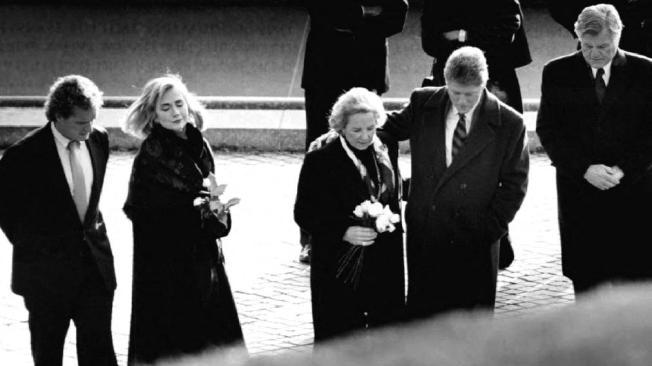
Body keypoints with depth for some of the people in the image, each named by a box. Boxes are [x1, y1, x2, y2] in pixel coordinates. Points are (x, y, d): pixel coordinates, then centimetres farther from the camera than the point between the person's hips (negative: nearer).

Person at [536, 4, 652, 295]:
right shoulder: (557, 74, 3)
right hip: (578, 188, 1)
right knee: (585, 281, 2)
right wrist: (584, 169, -12)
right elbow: (547, 130, 1)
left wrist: (623, 169, -11)